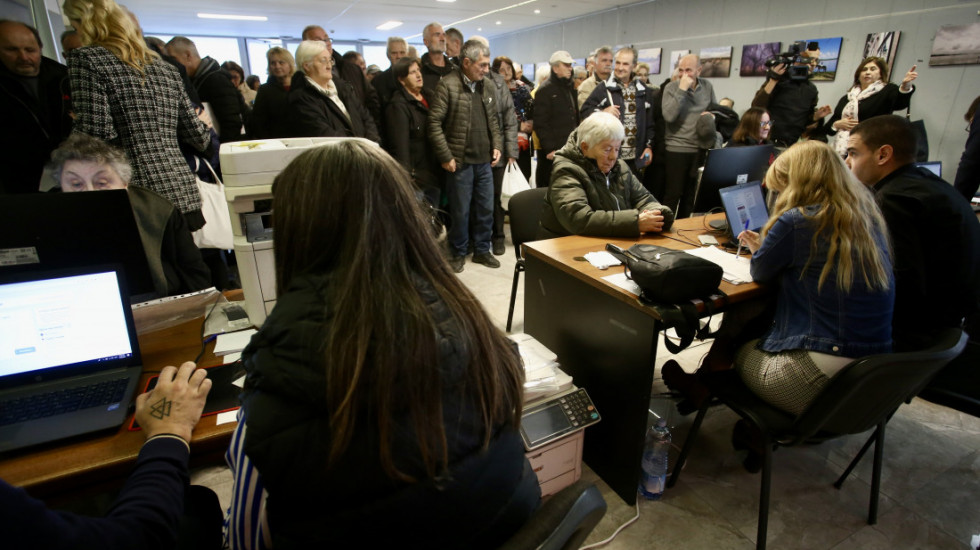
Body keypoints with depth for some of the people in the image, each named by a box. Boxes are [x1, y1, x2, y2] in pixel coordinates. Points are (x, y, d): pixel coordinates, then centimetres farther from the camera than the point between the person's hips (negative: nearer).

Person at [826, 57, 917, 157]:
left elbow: (901, 101, -15)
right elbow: (828, 127, 20)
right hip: (842, 152, 4)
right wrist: (837, 124, -3)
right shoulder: (846, 98, 21)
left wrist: (906, 85, -35)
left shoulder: (887, 91, 9)